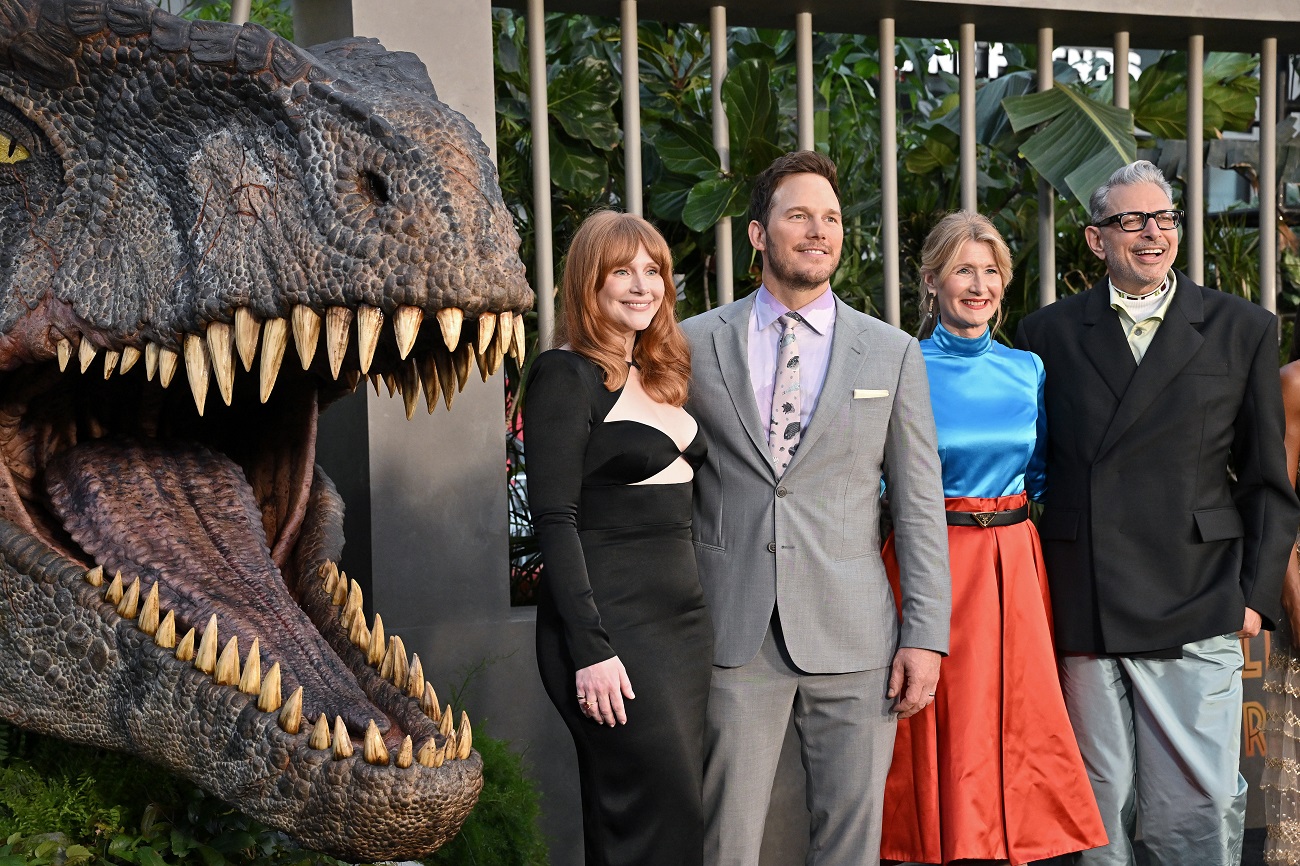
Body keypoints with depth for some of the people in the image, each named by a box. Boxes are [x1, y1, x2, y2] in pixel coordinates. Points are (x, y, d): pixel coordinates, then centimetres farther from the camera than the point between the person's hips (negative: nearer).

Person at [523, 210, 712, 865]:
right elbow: (555, 520, -14)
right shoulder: (566, 375, -8)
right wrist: (591, 650, -20)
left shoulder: (658, 376, 16)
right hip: (612, 624, -8)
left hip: (683, 614, 8)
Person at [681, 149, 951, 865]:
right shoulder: (696, 344, 5)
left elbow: (920, 506, 5)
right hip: (734, 636, 0)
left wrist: (925, 636, 0)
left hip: (854, 639, 1)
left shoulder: (893, 354, 6)